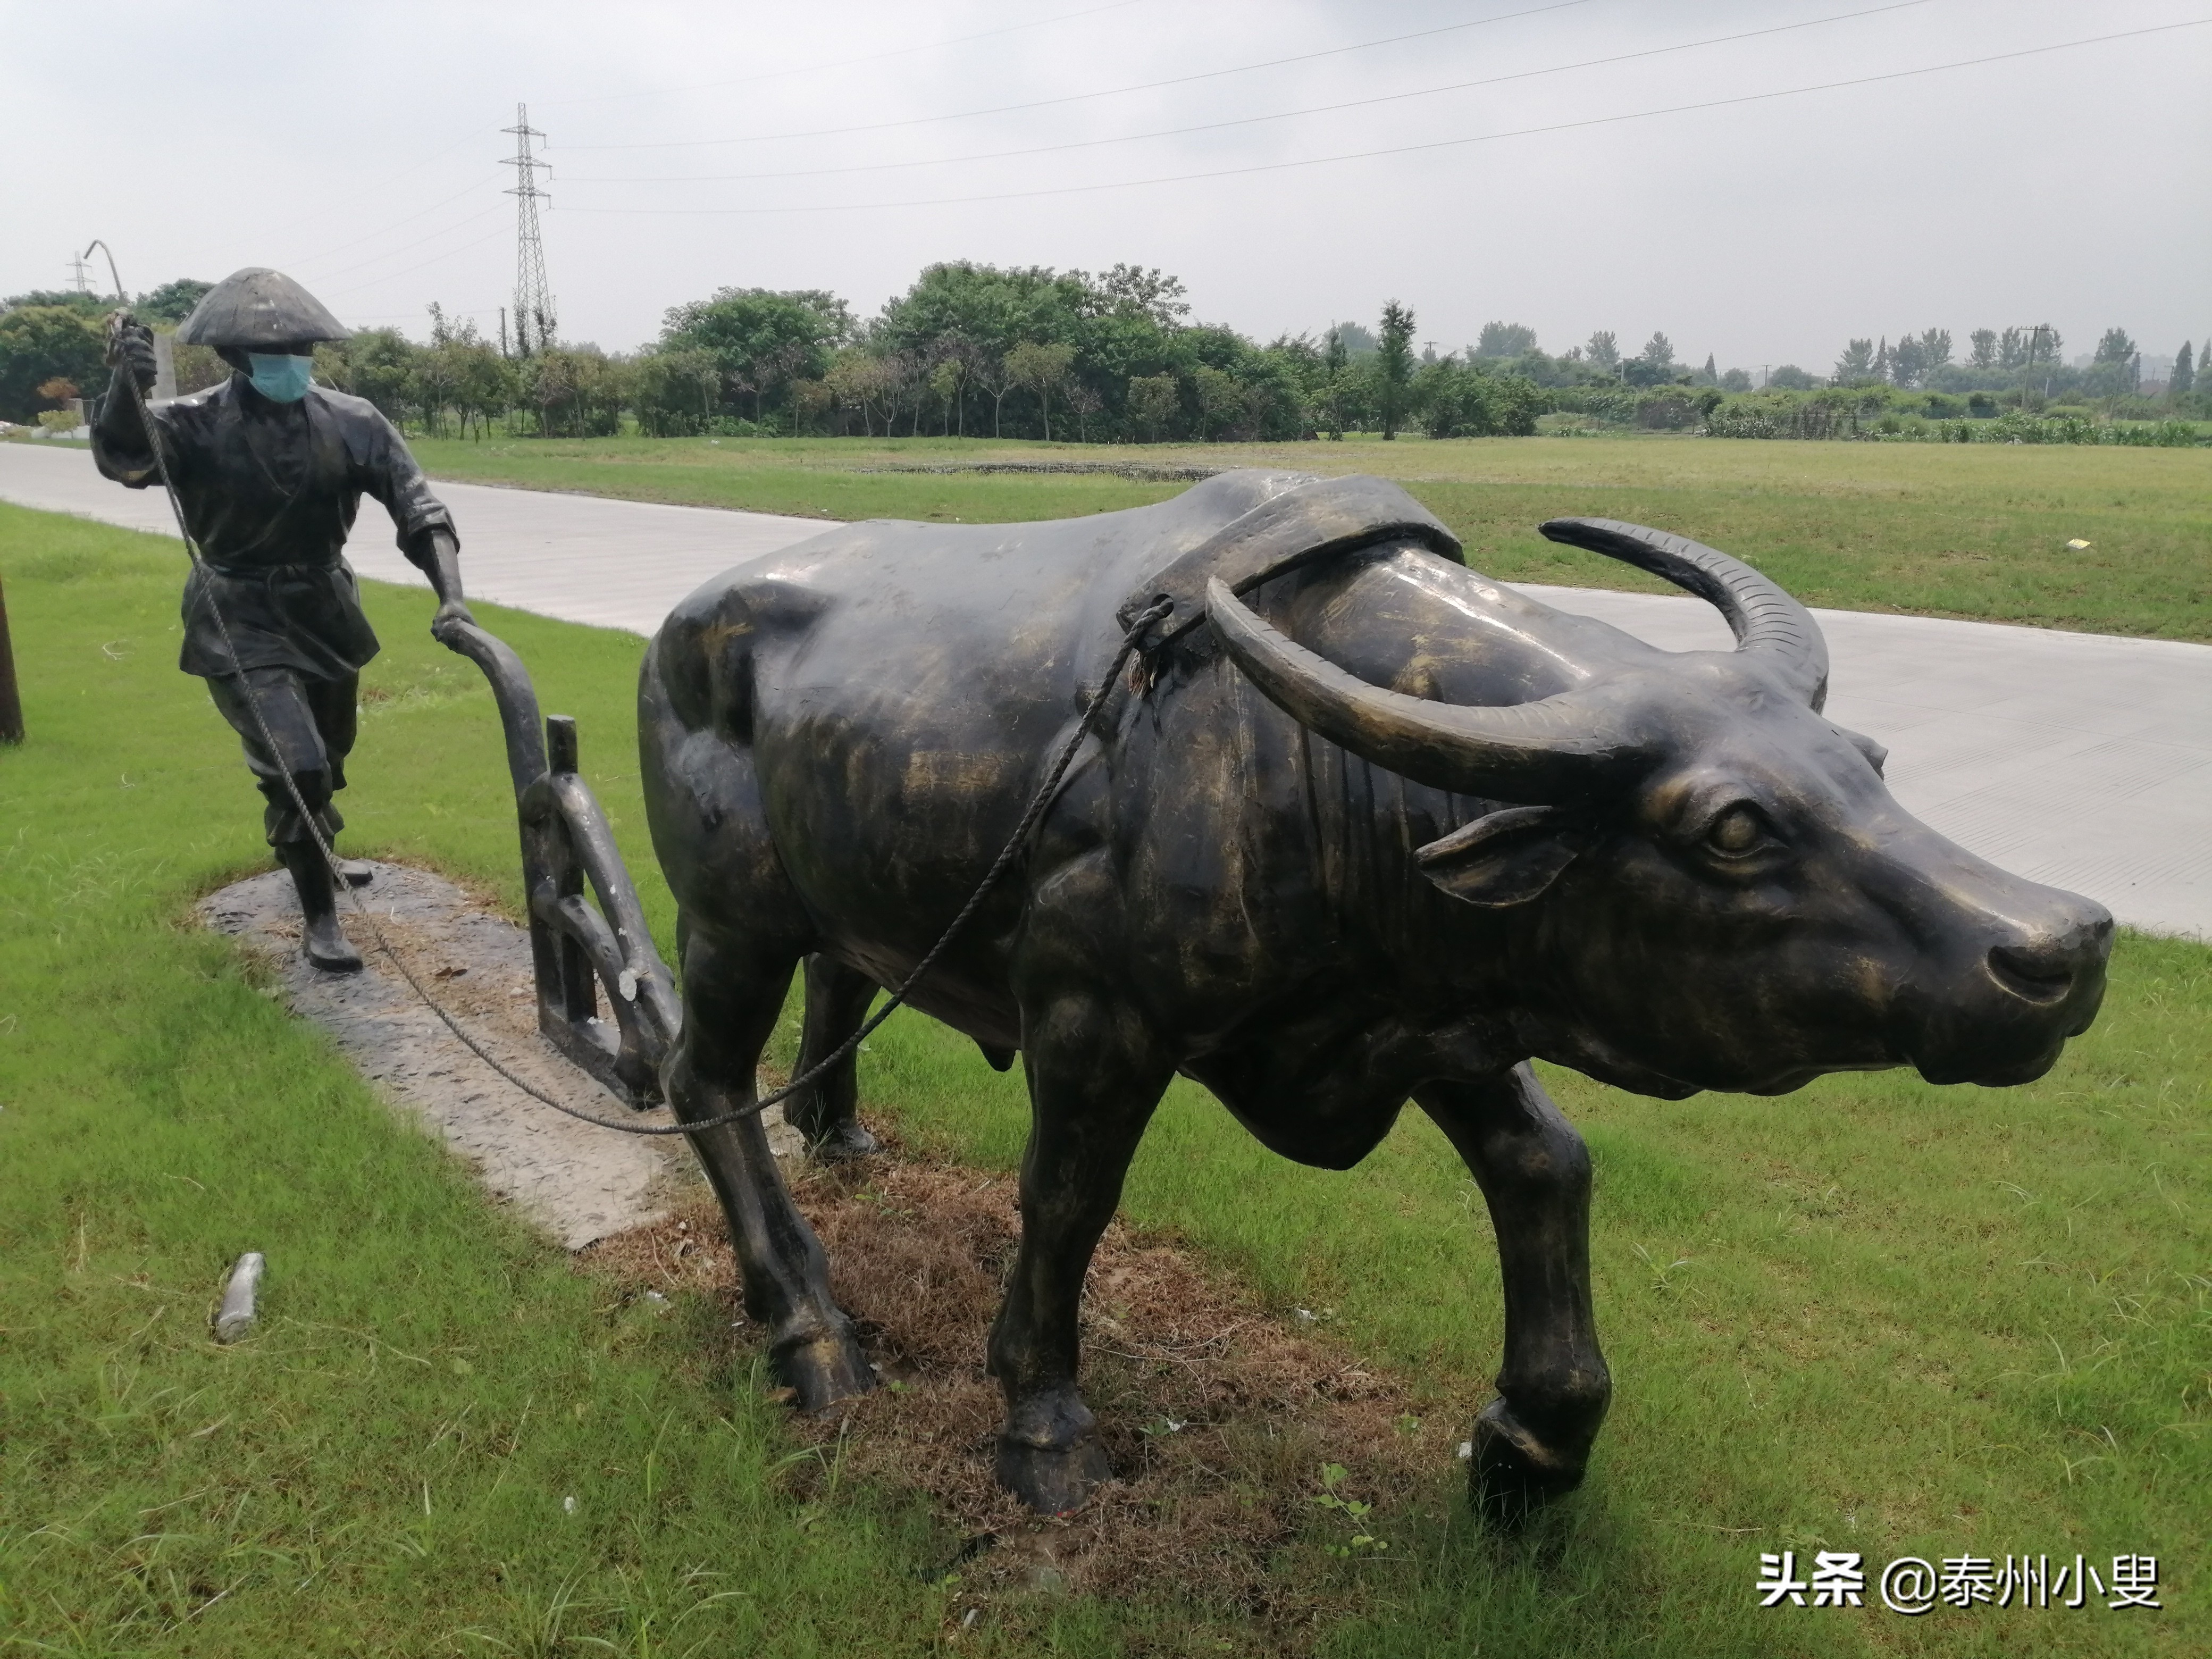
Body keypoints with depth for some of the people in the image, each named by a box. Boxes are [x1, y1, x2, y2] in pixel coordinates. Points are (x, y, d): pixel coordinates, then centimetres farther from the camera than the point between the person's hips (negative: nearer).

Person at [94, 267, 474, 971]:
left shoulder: (351, 421, -8)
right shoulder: (198, 423, -14)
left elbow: (417, 505, -13)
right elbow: (122, 457, -32)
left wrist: (450, 594, -28)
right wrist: (127, 385, -53)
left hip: (326, 610, 5)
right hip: (240, 623, -4)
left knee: (327, 755, 23)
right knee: (296, 766, -17)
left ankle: (310, 851, 53)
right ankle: (319, 919, 0)